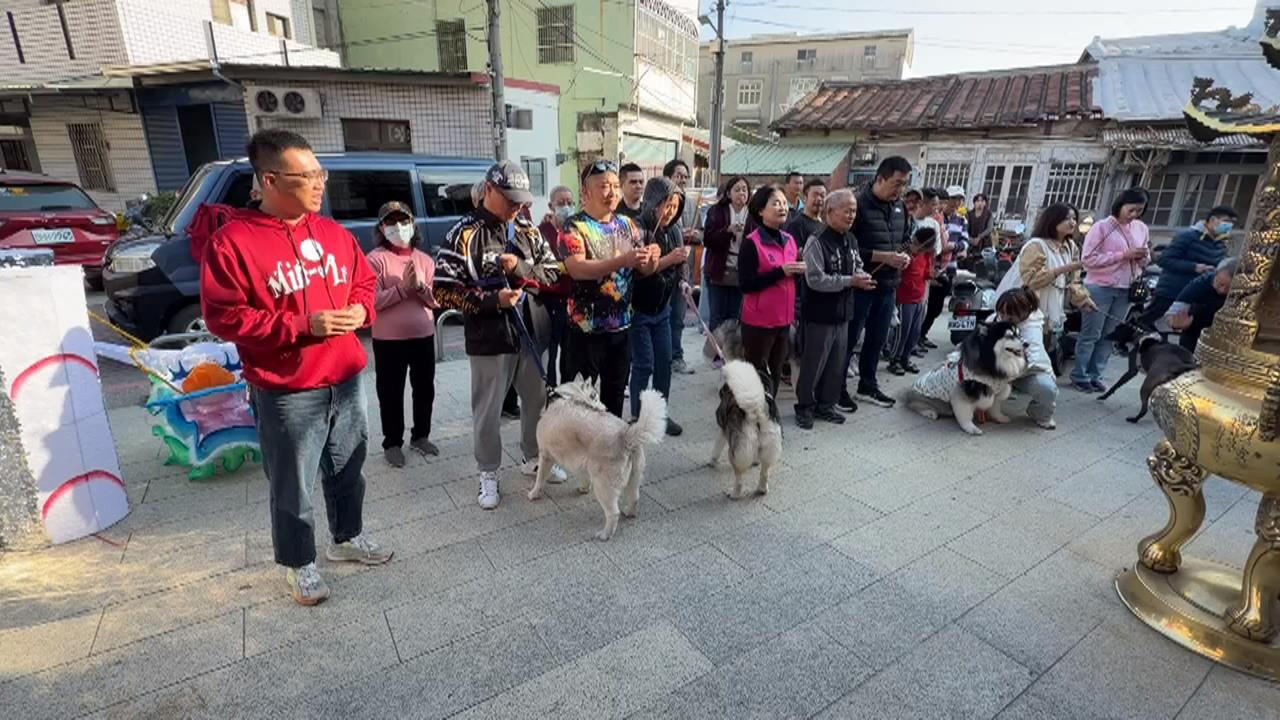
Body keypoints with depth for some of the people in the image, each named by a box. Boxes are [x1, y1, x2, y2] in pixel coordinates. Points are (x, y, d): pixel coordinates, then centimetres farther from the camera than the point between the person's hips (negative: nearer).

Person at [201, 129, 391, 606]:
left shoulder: (333, 233, 6)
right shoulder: (233, 242, -12)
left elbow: (364, 281, 16)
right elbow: (223, 317, -15)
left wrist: (361, 309, -6)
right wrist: (303, 325, -22)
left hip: (346, 379, 6)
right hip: (286, 392, -5)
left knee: (347, 468, 20)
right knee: (293, 485, 9)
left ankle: (348, 538, 41)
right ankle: (299, 564, 30)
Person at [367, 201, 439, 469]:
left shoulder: (425, 259, 7)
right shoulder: (375, 259, -7)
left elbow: (437, 299, 1)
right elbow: (372, 301, -16)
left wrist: (420, 287, -17)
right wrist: (403, 288, -23)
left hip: (424, 335, 5)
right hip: (389, 339, -4)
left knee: (425, 388, 15)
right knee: (391, 393, 7)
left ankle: (421, 435, 32)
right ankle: (392, 443, 20)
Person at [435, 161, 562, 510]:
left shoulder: (528, 231, 7)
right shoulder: (465, 233, -7)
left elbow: (554, 272, 7)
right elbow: (444, 290, -10)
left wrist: (521, 267, -11)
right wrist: (492, 300, -20)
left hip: (533, 333, 5)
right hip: (489, 338, -4)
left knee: (539, 400, 16)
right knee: (488, 410, 7)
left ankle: (533, 458, 38)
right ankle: (488, 474, 26)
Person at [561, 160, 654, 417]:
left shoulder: (627, 224, 7)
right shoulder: (574, 227, -10)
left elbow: (645, 269, 7)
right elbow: (577, 269, -25)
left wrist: (651, 260, -18)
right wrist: (623, 261, -35)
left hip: (621, 326, 6)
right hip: (586, 328, -6)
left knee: (615, 392, 19)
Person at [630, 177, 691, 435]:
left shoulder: (672, 230, 4)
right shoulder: (637, 230, -17)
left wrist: (679, 283, 2)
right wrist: (668, 260, -27)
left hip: (662, 307, 6)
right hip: (639, 309, -6)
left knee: (664, 363, 9)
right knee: (644, 365, -1)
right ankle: (638, 418, 14)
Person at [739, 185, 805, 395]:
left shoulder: (789, 240, 10)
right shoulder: (751, 242, -11)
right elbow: (746, 284, -18)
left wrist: (800, 270, -1)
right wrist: (781, 272, -21)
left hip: (783, 320, 7)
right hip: (759, 322, -6)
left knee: (775, 375, 14)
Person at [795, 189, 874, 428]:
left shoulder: (851, 240, 9)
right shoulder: (817, 241, -16)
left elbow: (857, 267, 22)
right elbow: (816, 280, -23)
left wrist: (861, 277, -1)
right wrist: (850, 281, -21)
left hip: (842, 313, 8)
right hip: (820, 315, -8)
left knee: (837, 364, 14)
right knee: (813, 363, 3)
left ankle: (825, 405, 29)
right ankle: (804, 406, 19)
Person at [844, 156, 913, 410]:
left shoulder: (900, 207, 10)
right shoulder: (859, 205, -14)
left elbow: (906, 238, 22)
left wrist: (905, 255, 0)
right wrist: (884, 257, -19)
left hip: (888, 285, 7)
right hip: (861, 284, -7)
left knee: (877, 338, 15)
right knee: (850, 338, 2)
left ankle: (867, 385, 30)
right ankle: (838, 388, 14)